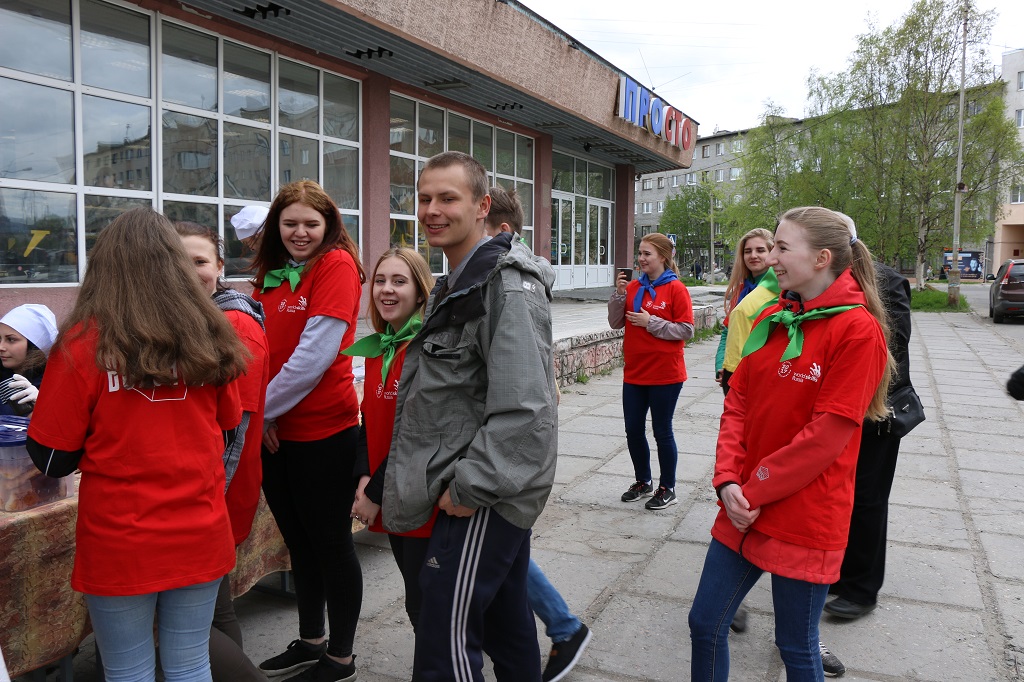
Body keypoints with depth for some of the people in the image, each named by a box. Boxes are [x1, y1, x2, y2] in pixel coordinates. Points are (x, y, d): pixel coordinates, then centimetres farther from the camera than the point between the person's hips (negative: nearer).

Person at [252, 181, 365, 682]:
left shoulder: (337, 265, -12)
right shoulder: (270, 274, 11)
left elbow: (315, 353, -19)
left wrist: (264, 409, -10)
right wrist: (258, 414, -4)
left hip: (322, 432, -7)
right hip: (273, 431, 7)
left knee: (331, 543, 6)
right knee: (299, 542, 19)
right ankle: (310, 641, 38)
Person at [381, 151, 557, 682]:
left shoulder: (509, 287, -17)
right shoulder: (454, 286, 16)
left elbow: (523, 409, -26)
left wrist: (470, 486, -20)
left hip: (486, 496, -10)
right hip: (492, 489, 10)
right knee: (506, 619, 21)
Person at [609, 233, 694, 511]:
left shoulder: (676, 289, -9)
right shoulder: (633, 287, 6)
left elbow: (686, 330, -12)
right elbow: (616, 323, 4)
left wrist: (651, 322, -17)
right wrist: (619, 294, -9)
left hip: (665, 374, -5)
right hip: (634, 373, 6)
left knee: (662, 432, 5)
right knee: (633, 430, 12)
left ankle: (667, 488, 21)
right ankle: (642, 482, 31)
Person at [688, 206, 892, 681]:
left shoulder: (858, 329, -14)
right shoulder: (771, 318, 6)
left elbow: (828, 433, -18)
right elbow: (738, 403, 5)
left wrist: (755, 490, -13)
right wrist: (728, 481, -7)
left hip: (805, 517, -6)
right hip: (744, 508, 6)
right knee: (704, 623, 13)